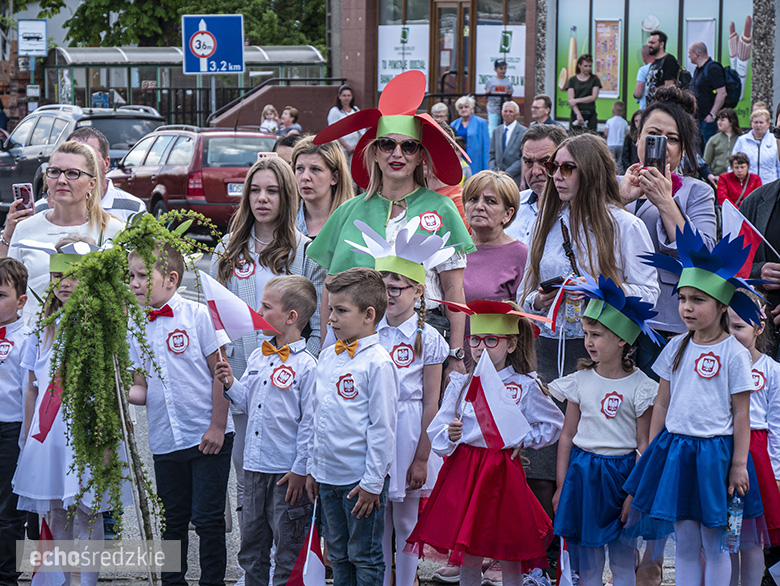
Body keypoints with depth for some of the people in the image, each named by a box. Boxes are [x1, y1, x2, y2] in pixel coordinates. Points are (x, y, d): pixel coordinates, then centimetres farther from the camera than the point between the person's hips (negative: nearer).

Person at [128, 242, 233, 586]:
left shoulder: (197, 315, -7)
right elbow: (142, 389, 9)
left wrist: (217, 427, -10)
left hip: (208, 437, -4)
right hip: (165, 440, 5)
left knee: (208, 518, -2)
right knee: (173, 519, 12)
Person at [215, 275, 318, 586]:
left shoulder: (306, 365, -13)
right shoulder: (257, 358, 9)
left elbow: (309, 423, -13)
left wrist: (300, 470, -13)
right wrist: (231, 383, 0)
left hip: (287, 472, -7)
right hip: (255, 466, 7)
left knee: (288, 549, 3)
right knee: (251, 545, 15)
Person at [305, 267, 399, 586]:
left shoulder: (378, 362, -14)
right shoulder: (327, 357, 9)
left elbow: (382, 427, -14)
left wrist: (372, 483, -14)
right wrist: (313, 468, 15)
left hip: (361, 479, -7)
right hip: (328, 474, 7)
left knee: (364, 558, 2)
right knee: (339, 555, 15)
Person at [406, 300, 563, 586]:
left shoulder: (525, 386, -1)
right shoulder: (460, 385, 6)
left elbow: (554, 424, 10)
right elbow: (437, 438, 4)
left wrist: (523, 439, -1)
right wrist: (450, 435, -17)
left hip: (502, 471, -2)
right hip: (464, 471, 2)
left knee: (510, 557, 2)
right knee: (467, 557, 5)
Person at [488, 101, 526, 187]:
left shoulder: (524, 132, -2)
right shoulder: (497, 131, 16)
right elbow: (492, 156, 16)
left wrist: (507, 173, -14)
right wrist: (494, 170, -3)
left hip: (515, 179, -4)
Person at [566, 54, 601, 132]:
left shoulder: (595, 79, 7)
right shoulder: (572, 80, 8)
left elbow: (594, 97, -2)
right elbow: (571, 99, -1)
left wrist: (577, 100, -8)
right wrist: (578, 114, -14)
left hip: (590, 115, 0)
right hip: (575, 114, 0)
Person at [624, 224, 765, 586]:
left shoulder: (734, 353, -8)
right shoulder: (676, 348, 5)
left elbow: (741, 414, -6)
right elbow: (662, 403, 11)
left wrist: (739, 465, -8)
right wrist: (652, 452, 9)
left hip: (715, 452, -4)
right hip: (675, 449, 4)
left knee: (715, 545, 2)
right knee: (684, 544, 8)